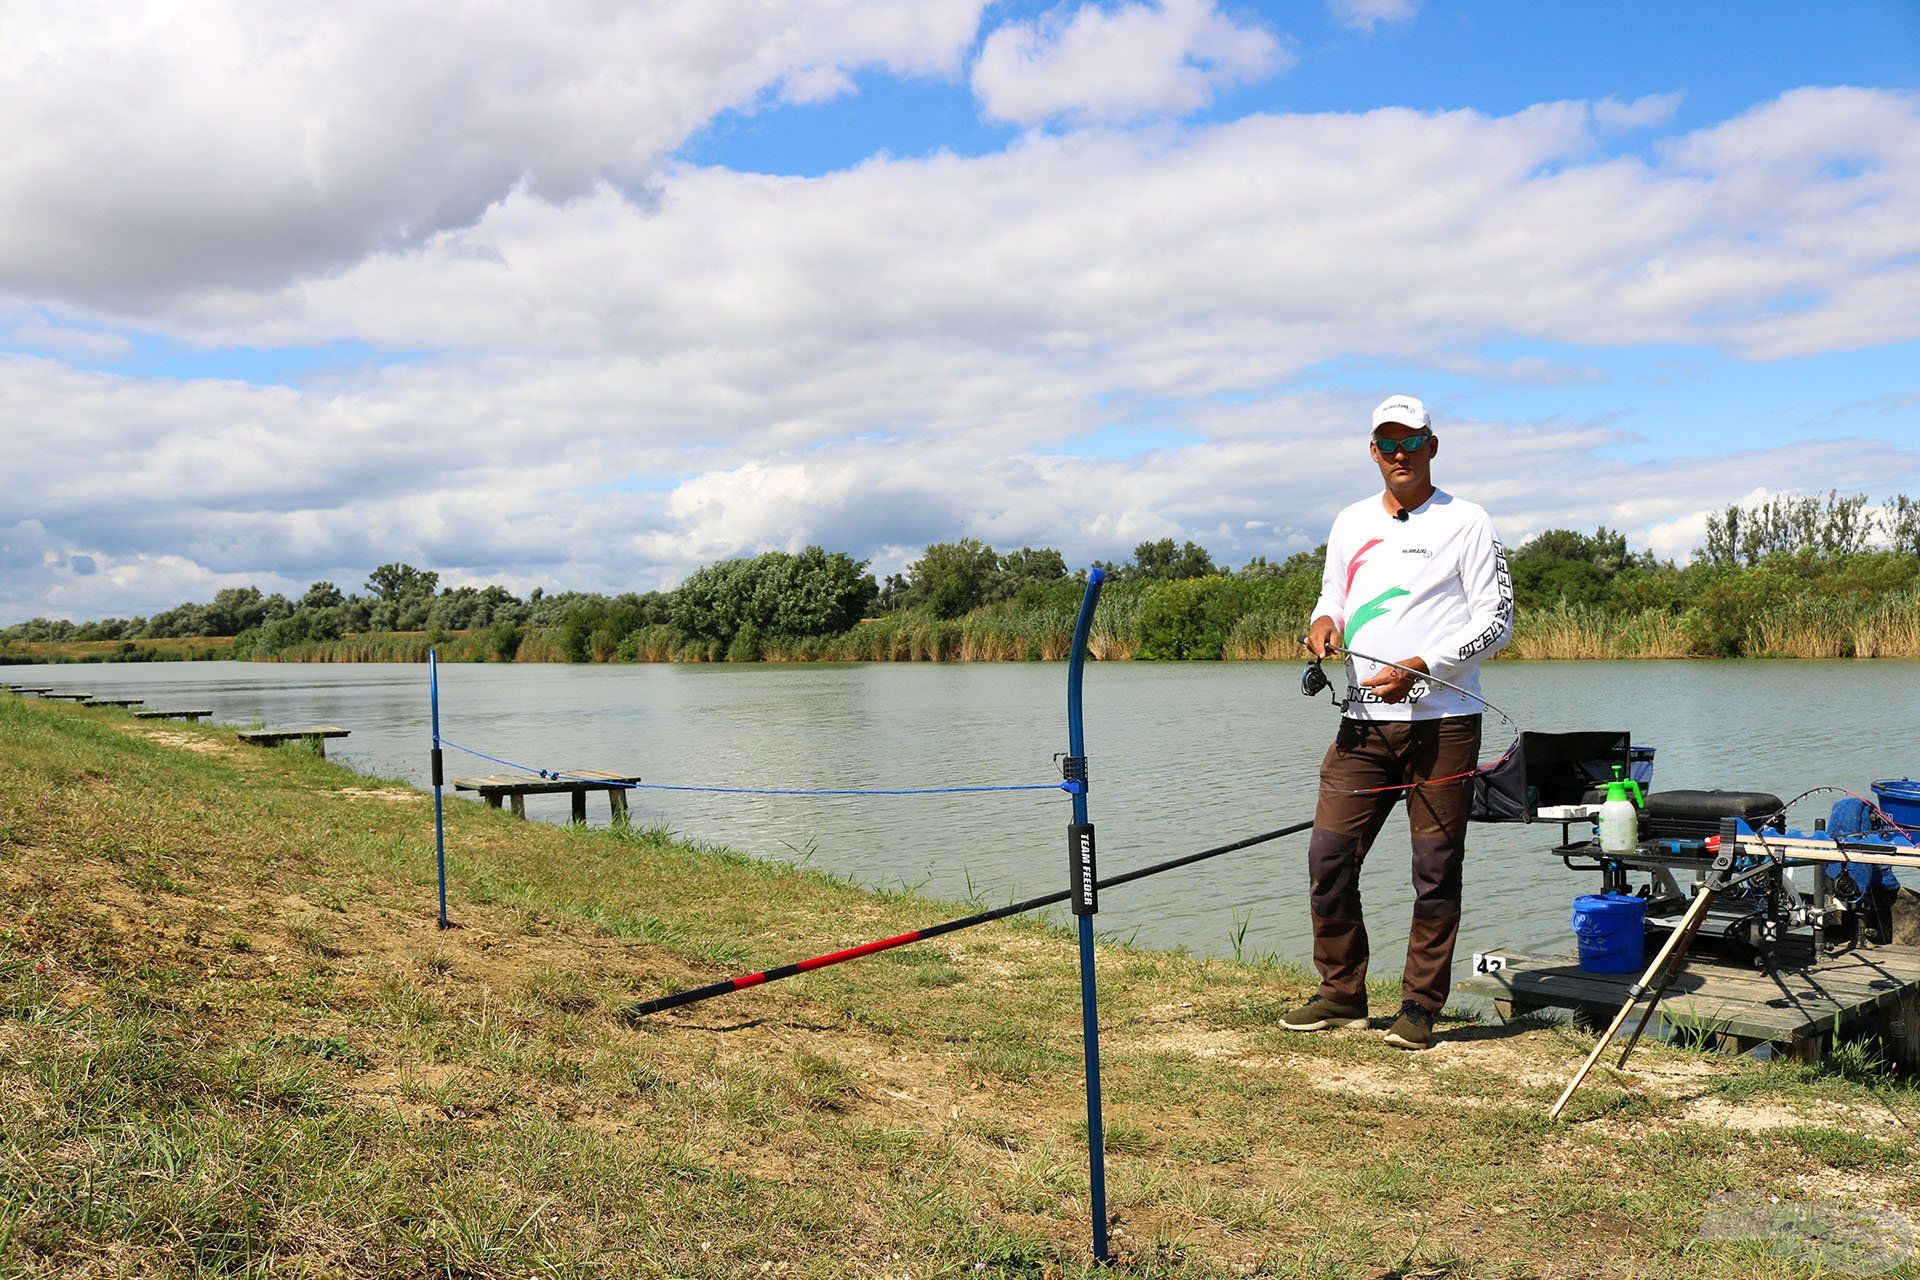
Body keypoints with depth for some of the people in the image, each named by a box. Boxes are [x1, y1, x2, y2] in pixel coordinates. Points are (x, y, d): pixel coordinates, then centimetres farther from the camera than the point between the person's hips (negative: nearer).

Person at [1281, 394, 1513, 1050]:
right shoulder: (1350, 523, 16)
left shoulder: (1467, 523, 0)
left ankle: (1421, 1007, 12)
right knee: (1329, 857, 1)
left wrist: (1419, 668, -15)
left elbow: (1496, 624, -3)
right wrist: (1324, 622, 0)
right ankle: (1341, 993, 16)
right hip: (1362, 722, 5)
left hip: (1442, 724, -4)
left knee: (1436, 869, 0)